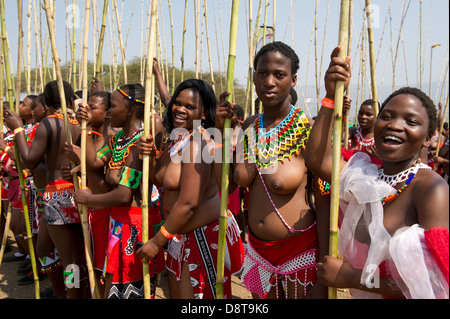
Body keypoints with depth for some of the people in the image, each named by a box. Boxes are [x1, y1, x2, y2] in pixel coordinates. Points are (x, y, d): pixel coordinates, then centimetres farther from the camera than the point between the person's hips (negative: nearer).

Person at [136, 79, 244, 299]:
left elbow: (188, 203, -25)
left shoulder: (198, 144, -22)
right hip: (180, 235, 9)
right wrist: (149, 155, -5)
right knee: (176, 294, 20)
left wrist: (157, 242, -16)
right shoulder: (174, 139, 7)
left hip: (204, 236, -9)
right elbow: (160, 181, 14)